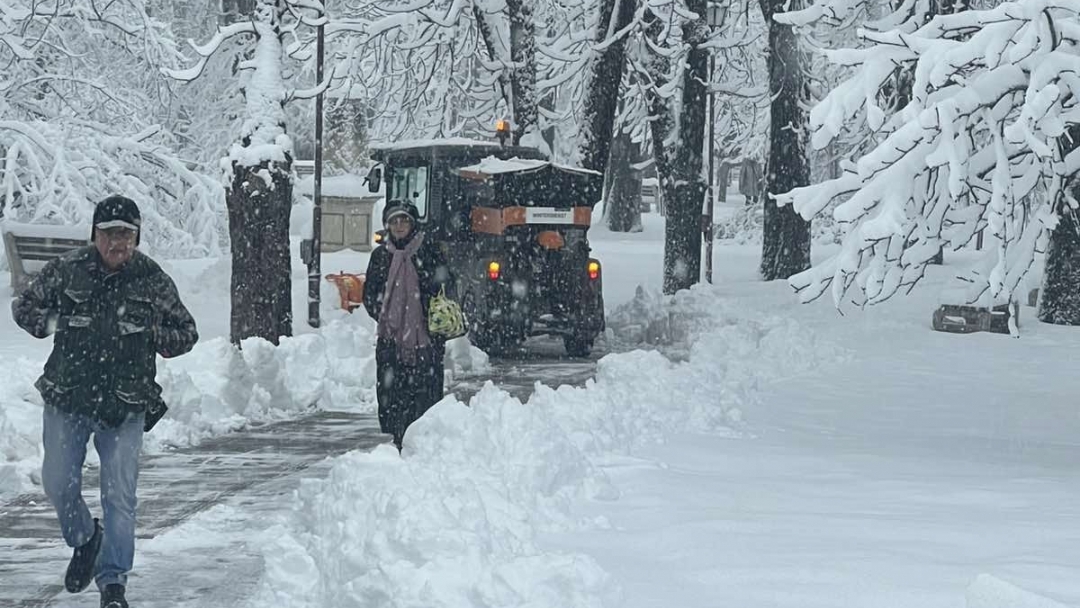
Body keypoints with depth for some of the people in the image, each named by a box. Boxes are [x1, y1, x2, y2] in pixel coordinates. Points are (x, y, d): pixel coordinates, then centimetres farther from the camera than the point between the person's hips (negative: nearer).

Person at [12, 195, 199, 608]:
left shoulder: (153, 281, -1)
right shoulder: (66, 270, -2)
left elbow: (186, 333, 10)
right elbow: (23, 307, 11)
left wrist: (152, 333, -8)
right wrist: (54, 321, -7)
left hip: (126, 405, -1)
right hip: (67, 399, 1)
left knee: (119, 494, -6)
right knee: (58, 484, 6)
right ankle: (84, 540, 36)